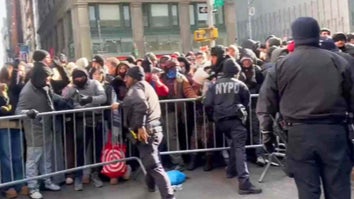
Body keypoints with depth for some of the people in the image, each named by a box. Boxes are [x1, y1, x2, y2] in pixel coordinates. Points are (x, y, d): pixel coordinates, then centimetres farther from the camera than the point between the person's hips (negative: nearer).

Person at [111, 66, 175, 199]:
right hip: (154, 129, 10)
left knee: (154, 166, -11)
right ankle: (150, 184, 48)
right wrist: (119, 105, 44)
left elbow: (140, 104, -29)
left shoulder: (136, 87, -8)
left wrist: (140, 126, -28)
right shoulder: (146, 86, 21)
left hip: (146, 131, -10)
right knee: (150, 161, 28)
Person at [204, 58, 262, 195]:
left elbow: (207, 104, 0)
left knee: (235, 143, 27)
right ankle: (244, 183, -22)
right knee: (240, 148, -11)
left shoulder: (215, 85, 7)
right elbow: (246, 102, 14)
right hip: (235, 118, -4)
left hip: (220, 120, 4)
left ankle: (231, 170, 32)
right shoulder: (239, 84, 3)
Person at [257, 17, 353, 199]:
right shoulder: (338, 61, 3)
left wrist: (267, 133, 12)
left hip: (299, 133, 0)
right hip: (333, 131, 1)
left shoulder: (280, 66, 2)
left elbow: (266, 105, 4)